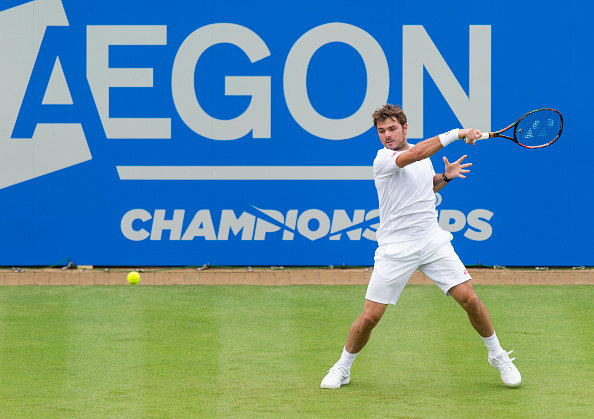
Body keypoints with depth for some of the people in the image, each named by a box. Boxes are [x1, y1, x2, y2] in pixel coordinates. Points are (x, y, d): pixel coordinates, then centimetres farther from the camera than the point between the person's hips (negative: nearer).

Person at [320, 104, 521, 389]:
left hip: (433, 242, 4)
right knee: (370, 317, -5)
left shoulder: (424, 155, 10)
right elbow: (414, 155, -31)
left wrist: (446, 176, 9)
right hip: (395, 248, -4)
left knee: (469, 299, -6)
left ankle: (497, 355, 16)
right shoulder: (383, 159, -12)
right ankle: (342, 368, 19)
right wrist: (456, 134, -31)